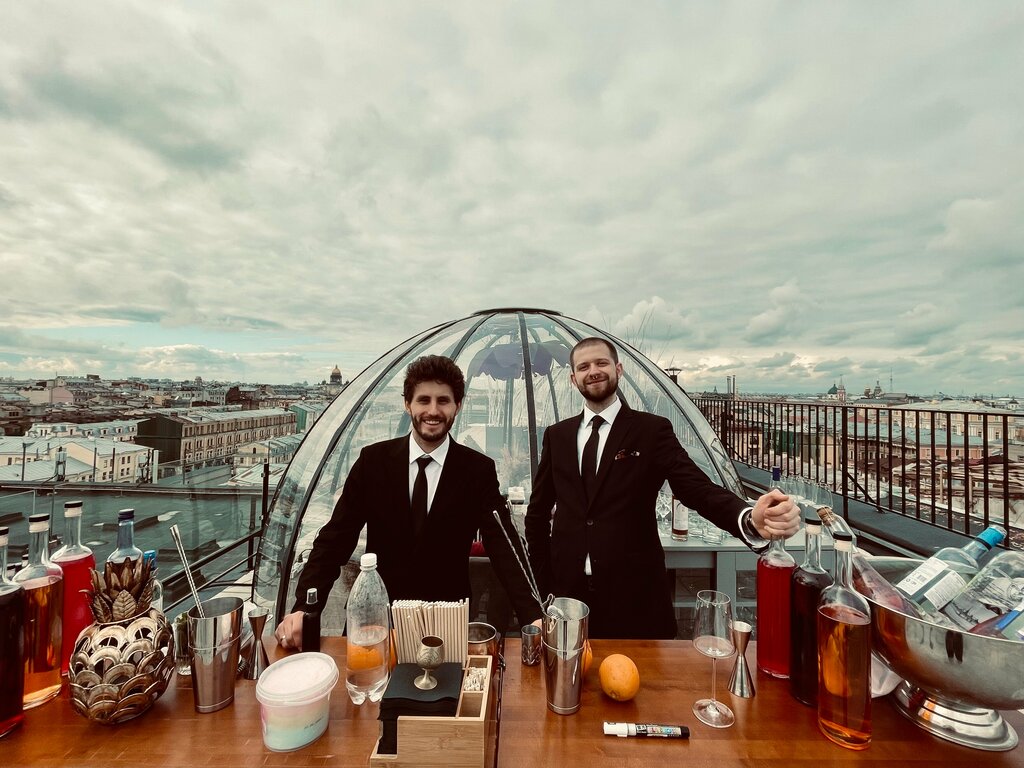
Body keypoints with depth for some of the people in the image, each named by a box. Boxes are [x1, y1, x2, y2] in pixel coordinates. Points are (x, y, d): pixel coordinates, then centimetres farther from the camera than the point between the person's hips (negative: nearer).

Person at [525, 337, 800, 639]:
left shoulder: (651, 430, -4)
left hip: (635, 595, -2)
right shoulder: (557, 435, 4)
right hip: (568, 591, 3)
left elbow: (698, 488, -16)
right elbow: (537, 512, 10)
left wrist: (750, 519, -36)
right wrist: (543, 581, 5)